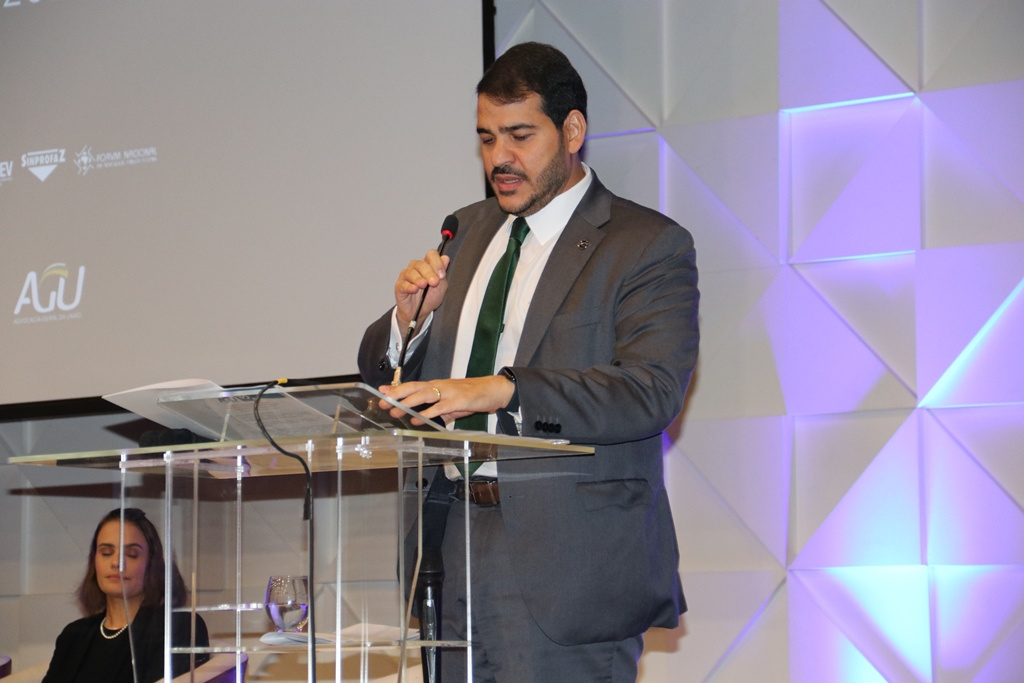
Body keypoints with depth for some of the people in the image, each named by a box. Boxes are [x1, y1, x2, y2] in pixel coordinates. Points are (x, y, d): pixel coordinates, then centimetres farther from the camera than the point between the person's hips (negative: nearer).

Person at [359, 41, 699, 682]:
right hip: (458, 551, 6)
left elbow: (652, 389, -19)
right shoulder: (469, 232, 17)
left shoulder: (650, 245, -3)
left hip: (569, 564, -5)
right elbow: (385, 377, 19)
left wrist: (500, 390, -29)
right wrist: (409, 319, -5)